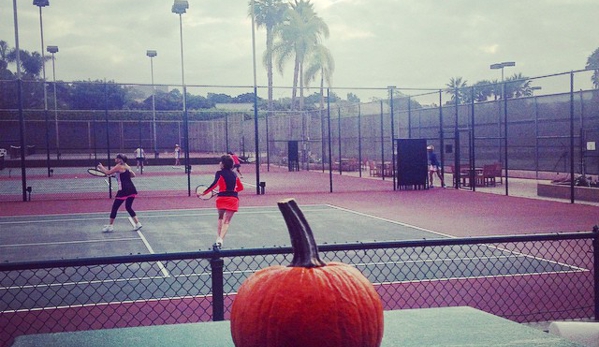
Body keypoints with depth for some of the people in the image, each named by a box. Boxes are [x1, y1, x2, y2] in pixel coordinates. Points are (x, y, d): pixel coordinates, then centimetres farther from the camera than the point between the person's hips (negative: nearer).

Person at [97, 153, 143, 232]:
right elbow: (133, 175, 24)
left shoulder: (118, 167, -7)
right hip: (132, 189, 7)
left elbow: (108, 172, -5)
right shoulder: (126, 166, 14)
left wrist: (101, 167, 11)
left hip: (124, 190, -7)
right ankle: (137, 223, 12)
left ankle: (110, 226, 8)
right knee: (128, 207, 20)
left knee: (114, 207, 4)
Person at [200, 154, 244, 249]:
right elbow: (241, 187, 22)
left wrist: (204, 192, -14)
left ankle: (218, 239, 15)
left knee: (220, 218, 21)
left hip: (222, 198, -2)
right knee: (226, 221, -1)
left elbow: (215, 184, -18)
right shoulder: (234, 175, 13)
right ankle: (220, 240, -18)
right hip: (233, 199, 2)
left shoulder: (220, 173, -2)